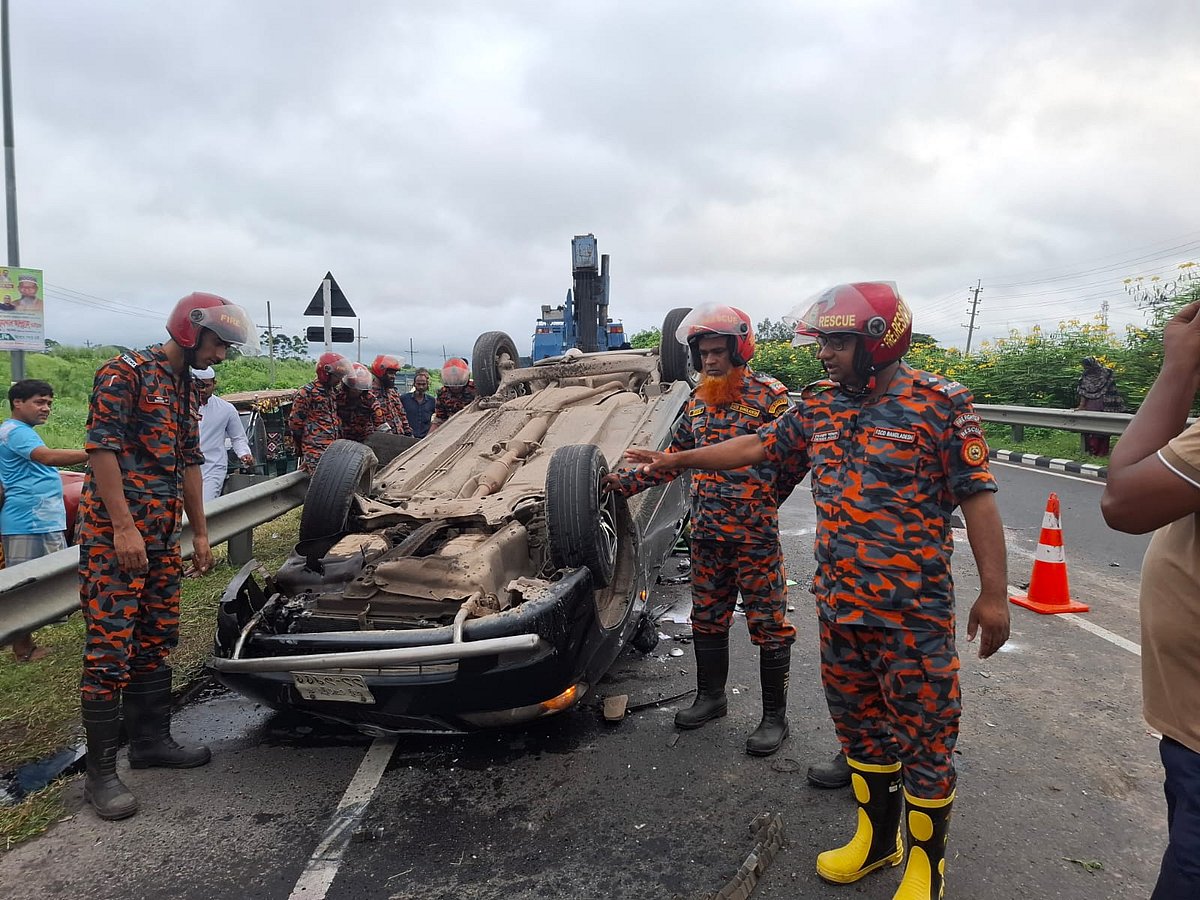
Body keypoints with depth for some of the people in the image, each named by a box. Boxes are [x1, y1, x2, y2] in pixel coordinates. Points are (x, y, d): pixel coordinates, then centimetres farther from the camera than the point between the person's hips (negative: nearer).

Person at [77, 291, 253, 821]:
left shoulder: (185, 388, 18)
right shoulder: (126, 372, -9)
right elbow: (101, 448, -17)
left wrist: (199, 534, 19)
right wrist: (124, 528, -21)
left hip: (162, 537, 9)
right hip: (113, 534, -9)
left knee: (156, 640, 13)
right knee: (110, 648, -7)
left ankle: (151, 739, 25)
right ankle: (100, 772, 1)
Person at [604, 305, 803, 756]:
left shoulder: (769, 395, -10)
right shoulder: (699, 401, 10)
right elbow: (674, 458, 15)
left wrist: (763, 501, -3)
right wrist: (623, 481, 7)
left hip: (756, 534, -6)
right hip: (707, 533, 6)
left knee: (769, 624, 4)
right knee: (707, 617, 16)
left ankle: (774, 716, 17)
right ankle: (711, 696, 35)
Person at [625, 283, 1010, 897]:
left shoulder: (938, 402, -9)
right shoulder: (818, 405, 7)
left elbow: (977, 498, -9)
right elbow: (756, 446, 14)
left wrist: (993, 593, -10)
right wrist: (675, 460, 12)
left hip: (914, 612, -5)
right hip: (838, 604, 6)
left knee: (925, 735, 7)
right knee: (859, 723, 18)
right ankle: (876, 839, 39)